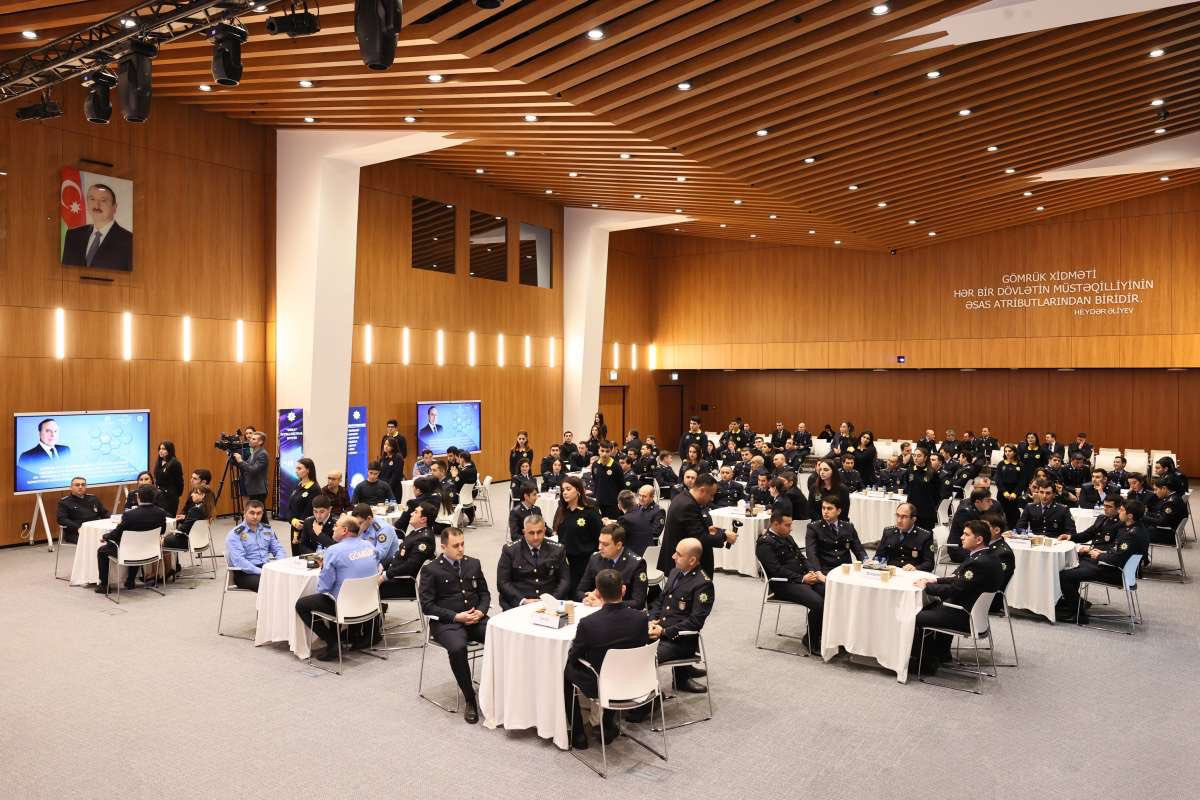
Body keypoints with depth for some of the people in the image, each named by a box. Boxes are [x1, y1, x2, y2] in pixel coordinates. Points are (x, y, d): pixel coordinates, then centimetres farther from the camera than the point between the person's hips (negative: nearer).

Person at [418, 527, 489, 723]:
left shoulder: (474, 564, 14)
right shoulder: (431, 570, -1)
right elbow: (427, 606, -5)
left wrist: (480, 611, -3)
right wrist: (456, 616, -14)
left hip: (475, 618, 4)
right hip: (446, 623, -4)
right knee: (457, 648, -36)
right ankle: (470, 700, -17)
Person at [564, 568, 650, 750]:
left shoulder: (588, 624, -27)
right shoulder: (641, 618, -18)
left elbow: (573, 656, -10)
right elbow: (642, 647, 1)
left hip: (599, 687, -3)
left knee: (567, 668, 25)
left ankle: (578, 735, 29)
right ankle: (609, 726, 39)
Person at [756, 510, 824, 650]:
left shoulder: (787, 538, 18)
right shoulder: (765, 543, -10)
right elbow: (777, 570, -17)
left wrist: (811, 572, 1)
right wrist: (802, 578, -18)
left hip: (803, 578, 9)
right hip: (783, 585, -8)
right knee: (818, 603, -27)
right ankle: (811, 640, -5)